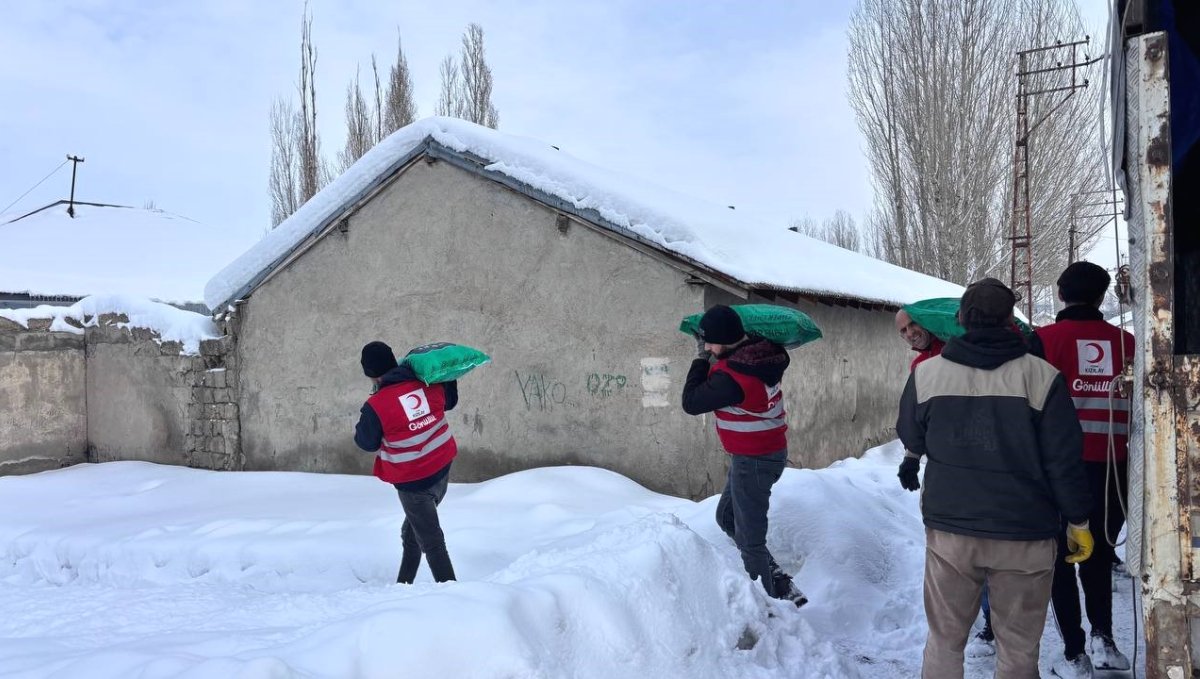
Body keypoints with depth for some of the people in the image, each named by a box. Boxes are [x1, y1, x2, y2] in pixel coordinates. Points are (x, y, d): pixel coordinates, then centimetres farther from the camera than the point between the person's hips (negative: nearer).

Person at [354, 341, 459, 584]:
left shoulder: (375, 406, -22)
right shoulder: (428, 386, -8)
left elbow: (367, 443, -5)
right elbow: (450, 401, 14)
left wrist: (365, 419, 11)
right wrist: (449, 377, 28)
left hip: (412, 482, -6)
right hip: (442, 472, 7)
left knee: (431, 541, 3)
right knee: (411, 532, 25)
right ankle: (404, 584, 39)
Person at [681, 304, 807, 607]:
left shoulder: (731, 377, -28)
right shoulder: (765, 353, -4)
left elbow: (691, 403, -16)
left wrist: (702, 359, -6)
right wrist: (711, 360, 8)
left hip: (753, 461, -10)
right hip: (771, 452, 10)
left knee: (749, 539, 2)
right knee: (727, 517, 23)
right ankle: (779, 583, 26)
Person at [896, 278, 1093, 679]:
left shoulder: (925, 373, -4)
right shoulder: (1041, 375, -10)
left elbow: (911, 440, 12)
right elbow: (1064, 460, -7)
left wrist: (913, 460, 36)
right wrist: (1078, 522, 7)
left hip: (949, 528, 2)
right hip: (1024, 533, -1)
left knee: (944, 640, 15)